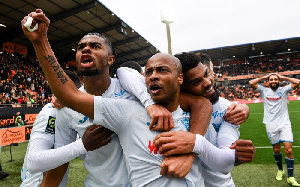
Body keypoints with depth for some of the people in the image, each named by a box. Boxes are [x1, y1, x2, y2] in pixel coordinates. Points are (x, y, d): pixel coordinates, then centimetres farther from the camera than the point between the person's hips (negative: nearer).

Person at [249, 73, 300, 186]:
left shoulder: (284, 90, 4)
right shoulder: (264, 91, 4)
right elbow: (251, 83, -6)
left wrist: (283, 77, 3)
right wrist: (264, 77, 3)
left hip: (285, 124, 0)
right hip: (271, 125, 1)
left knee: (288, 150, -7)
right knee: (276, 149, 11)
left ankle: (290, 177, 4)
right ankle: (280, 170, 33)